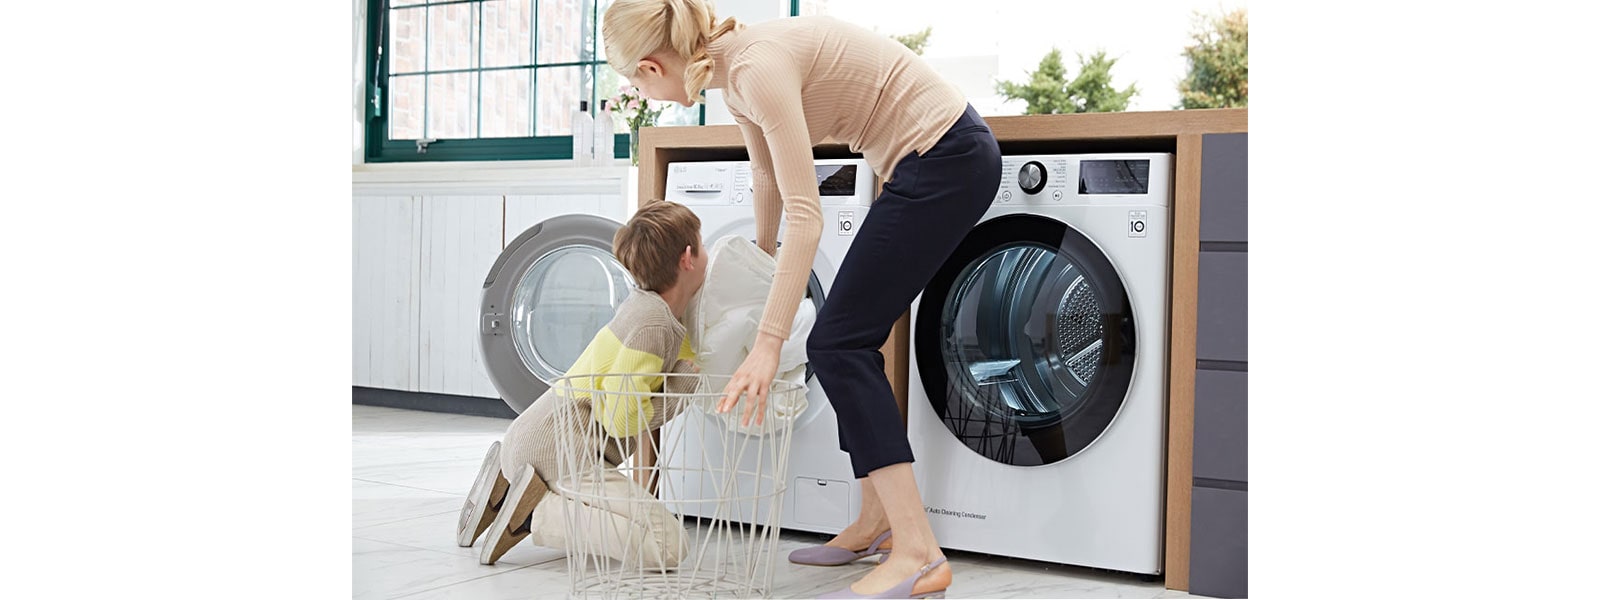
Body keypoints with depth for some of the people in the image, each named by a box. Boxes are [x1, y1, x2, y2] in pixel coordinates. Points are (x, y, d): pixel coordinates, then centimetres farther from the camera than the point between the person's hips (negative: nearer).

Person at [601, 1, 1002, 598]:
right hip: (931, 161, 9)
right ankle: (877, 521, 24)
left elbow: (805, 216, -26)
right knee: (848, 342, 12)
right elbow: (769, 178, 25)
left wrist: (767, 345, -27)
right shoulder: (732, 70, 7)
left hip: (948, 161, -9)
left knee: (838, 343, -9)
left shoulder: (759, 65, -22)